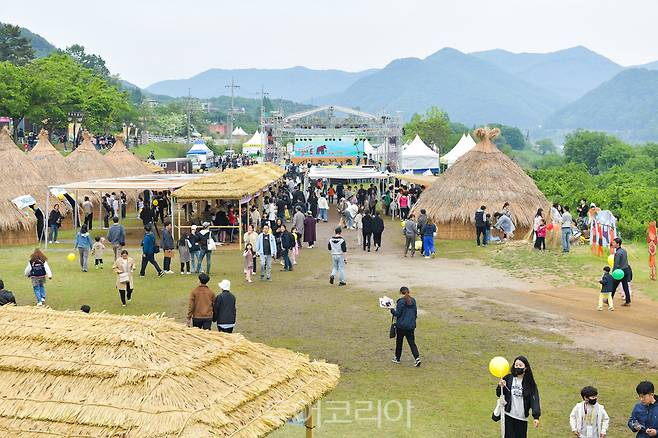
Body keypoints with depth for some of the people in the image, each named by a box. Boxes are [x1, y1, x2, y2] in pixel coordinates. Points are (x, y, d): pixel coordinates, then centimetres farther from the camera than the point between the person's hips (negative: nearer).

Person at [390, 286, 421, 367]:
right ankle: (417, 358, -10)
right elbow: (415, 313, 10)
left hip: (401, 325, -5)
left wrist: (392, 310, 4)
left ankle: (397, 358, 26)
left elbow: (397, 314, -13)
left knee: (399, 342, 13)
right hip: (411, 326, 5)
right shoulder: (413, 301, 3)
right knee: (412, 343, 6)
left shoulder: (401, 302, -15)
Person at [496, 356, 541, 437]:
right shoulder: (508, 378, -3)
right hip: (509, 415, 0)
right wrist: (501, 387, -18)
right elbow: (499, 394, 4)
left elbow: (534, 399, -8)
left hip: (522, 418, 1)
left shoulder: (529, 383, -3)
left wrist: (536, 416, -17)